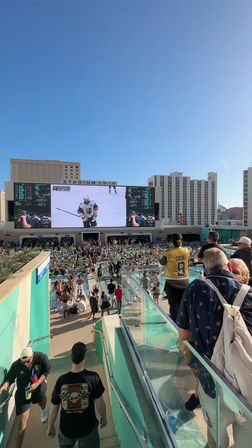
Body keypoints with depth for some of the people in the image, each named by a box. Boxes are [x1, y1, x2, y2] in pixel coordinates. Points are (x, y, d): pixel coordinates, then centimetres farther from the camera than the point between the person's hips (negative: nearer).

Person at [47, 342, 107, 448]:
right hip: (87, 428, -2)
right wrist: (103, 417, 4)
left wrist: (50, 426, 10)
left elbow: (54, 407, -8)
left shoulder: (61, 380, -20)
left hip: (66, 428, 3)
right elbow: (99, 402, -16)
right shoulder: (93, 377, -26)